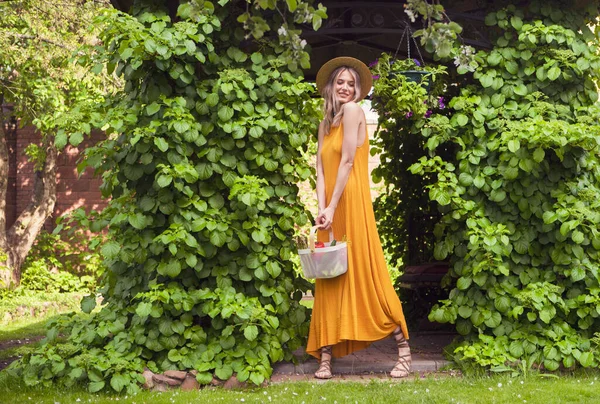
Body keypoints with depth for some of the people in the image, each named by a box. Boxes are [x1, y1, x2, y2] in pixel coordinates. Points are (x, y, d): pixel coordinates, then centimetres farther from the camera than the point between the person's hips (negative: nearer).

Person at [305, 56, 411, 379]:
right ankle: (326, 357, 5)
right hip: (331, 207, 7)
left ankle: (403, 348, 4)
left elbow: (348, 161, -11)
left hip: (351, 203, -7)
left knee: (364, 273, -5)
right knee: (330, 279, 4)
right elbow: (320, 169, 7)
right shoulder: (326, 123, 17)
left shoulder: (353, 110, -5)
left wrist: (332, 208, -14)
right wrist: (321, 208, -8)